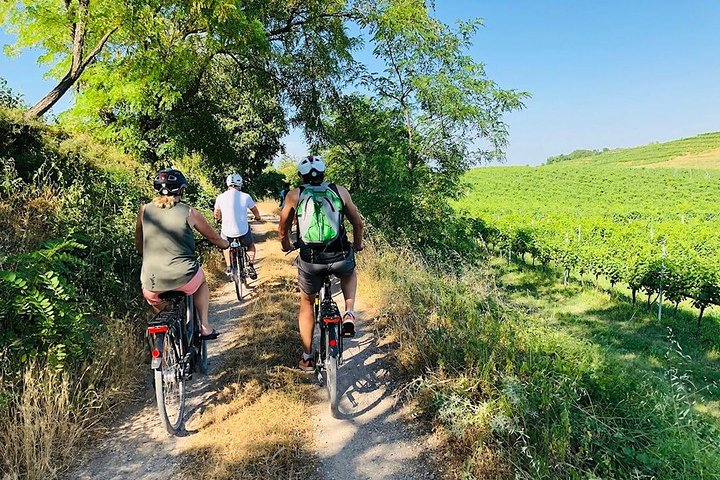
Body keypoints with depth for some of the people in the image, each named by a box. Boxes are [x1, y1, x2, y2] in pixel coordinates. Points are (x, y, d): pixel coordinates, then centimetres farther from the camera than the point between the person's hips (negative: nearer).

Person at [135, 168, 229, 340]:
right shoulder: (189, 212, 0)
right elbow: (213, 237, 14)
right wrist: (225, 244, 36)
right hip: (184, 279, -2)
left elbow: (139, 247, 16)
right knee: (201, 281, 32)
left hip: (153, 284, 2)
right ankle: (205, 327, 26)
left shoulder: (145, 210, 5)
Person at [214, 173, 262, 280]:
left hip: (227, 233, 1)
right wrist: (258, 218, 35)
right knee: (251, 245, 30)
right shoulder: (245, 196, -5)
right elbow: (255, 211, 12)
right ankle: (250, 266, 13)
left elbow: (217, 215, 14)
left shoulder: (220, 197, -2)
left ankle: (228, 267, 29)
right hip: (243, 232, -1)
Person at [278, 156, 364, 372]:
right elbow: (358, 223, 14)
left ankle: (307, 358, 28)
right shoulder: (340, 191, 6)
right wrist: (357, 245, 33)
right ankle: (349, 315, 16)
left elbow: (283, 230, 15)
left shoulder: (294, 195, 5)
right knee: (350, 273, 37)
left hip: (310, 259, 0)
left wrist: (286, 246, 36)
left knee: (306, 303, 25)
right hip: (340, 257, 0)